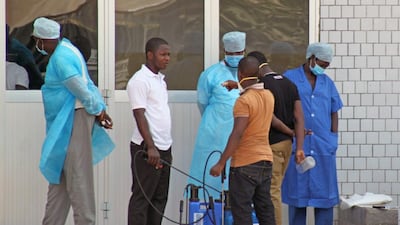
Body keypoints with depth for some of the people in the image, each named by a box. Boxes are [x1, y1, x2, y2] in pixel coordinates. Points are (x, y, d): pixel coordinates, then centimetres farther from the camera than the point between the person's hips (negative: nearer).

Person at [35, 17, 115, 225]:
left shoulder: (60, 58, -19)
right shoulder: (64, 48, 14)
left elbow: (81, 90, -19)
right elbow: (86, 84, 15)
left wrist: (97, 111, -4)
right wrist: (99, 109, 10)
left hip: (73, 120, -11)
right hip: (65, 123, 11)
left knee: (77, 178, -8)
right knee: (59, 177, 13)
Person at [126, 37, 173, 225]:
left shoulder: (160, 79, 16)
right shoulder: (140, 80, -11)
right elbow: (140, 116, -17)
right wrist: (150, 147, -23)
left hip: (163, 148, 9)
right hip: (147, 148, -9)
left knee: (159, 198, 10)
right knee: (141, 198, -6)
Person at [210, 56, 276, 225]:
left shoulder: (244, 100, -16)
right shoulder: (268, 96, 7)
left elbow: (237, 134, -23)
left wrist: (221, 163, -22)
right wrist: (242, 89, 32)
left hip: (245, 164, -7)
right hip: (265, 160, 7)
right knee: (265, 210, 12)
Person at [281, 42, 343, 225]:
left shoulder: (327, 83, 13)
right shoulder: (289, 78, 2)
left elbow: (334, 113, 15)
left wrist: (334, 139, 4)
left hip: (323, 146, 3)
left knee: (325, 192, 1)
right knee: (297, 191, 2)